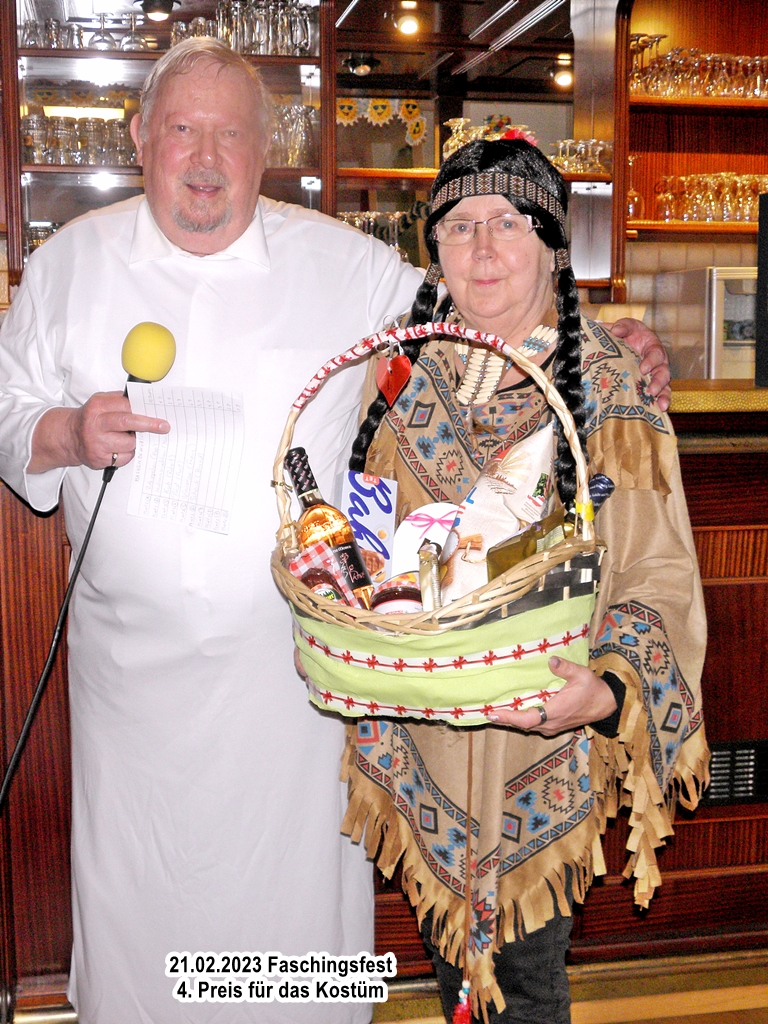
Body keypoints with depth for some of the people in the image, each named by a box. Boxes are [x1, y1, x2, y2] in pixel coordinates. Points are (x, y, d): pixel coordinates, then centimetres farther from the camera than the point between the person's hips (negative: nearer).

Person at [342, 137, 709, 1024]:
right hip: (420, 739, 4)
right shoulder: (403, 375, 0)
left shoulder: (606, 390, -11)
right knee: (444, 943, 23)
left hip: (547, 748, -3)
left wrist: (607, 691, -28)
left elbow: (661, 577, -12)